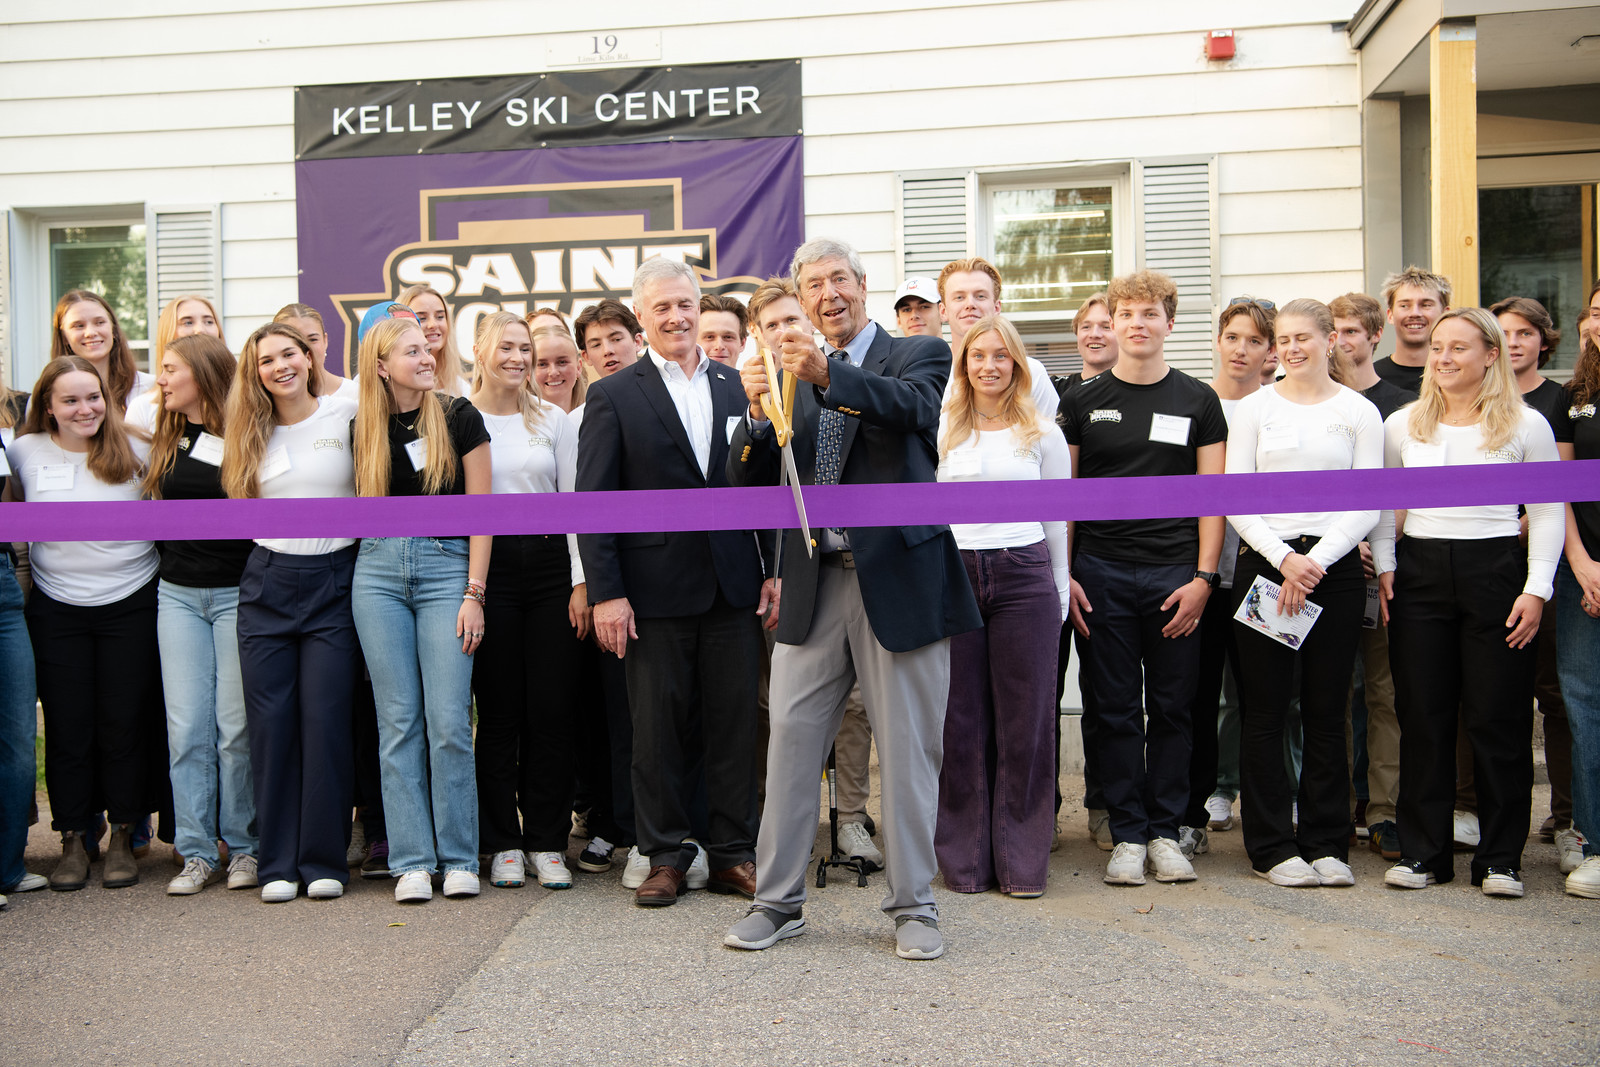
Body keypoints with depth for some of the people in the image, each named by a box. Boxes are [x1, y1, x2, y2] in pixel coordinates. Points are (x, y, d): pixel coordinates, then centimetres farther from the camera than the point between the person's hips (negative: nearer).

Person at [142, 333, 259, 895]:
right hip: (178, 595, 4)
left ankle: (244, 847, 13)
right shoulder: (166, 439, 10)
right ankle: (196, 851, 9)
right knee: (186, 726, 2)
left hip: (238, 593, -4)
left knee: (236, 726, 0)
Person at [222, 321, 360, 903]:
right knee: (271, 723, 2)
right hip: (267, 584, 3)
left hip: (333, 582, -3)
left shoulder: (348, 414, 1)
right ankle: (277, 862, 10)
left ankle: (324, 860, 5)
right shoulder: (252, 435, 13)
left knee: (325, 719, -5)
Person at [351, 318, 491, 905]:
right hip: (379, 570, 3)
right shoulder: (365, 427, 9)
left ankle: (459, 859, 7)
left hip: (446, 565, -3)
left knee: (449, 721, -5)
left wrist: (474, 593, -7)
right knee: (398, 720, 3)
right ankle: (412, 861, 9)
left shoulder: (458, 417, 1)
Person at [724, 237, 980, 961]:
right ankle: (778, 902, 17)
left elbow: (915, 406, -21)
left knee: (908, 750, 4)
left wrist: (828, 373, -37)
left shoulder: (921, 354, 3)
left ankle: (912, 906, 17)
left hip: (898, 576, -3)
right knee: (790, 740, 5)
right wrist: (757, 409, -16)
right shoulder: (790, 375, 13)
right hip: (814, 585, 3)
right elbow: (747, 481, 4)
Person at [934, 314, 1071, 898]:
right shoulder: (939, 429, 8)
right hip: (951, 576, 0)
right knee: (961, 720, 4)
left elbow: (1058, 517, 11)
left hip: (1024, 576, 0)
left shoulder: (1043, 432, 8)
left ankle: (1022, 860, 12)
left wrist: (1061, 593, 9)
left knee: (1025, 718, 3)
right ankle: (965, 859, 15)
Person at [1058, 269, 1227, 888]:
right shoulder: (1084, 401, 8)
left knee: (1172, 707, 5)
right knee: (1115, 708, 3)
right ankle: (1127, 834, 12)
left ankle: (1165, 831, 16)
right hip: (1101, 574, 0)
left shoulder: (1197, 401, 7)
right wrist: (1061, 574, -1)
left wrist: (1203, 577, -5)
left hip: (1175, 574, 0)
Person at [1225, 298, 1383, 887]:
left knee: (1327, 710, 4)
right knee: (1266, 710, 0)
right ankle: (1273, 847, 9)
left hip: (1335, 567, 0)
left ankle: (1327, 843, 14)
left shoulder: (1360, 413, 7)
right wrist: (1283, 558, -10)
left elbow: (1367, 506, 1)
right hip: (1263, 563, 0)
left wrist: (1314, 561, -10)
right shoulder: (1252, 408, 7)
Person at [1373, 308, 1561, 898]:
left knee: (1498, 717, 1)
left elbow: (1548, 513, 2)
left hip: (1496, 568, -2)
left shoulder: (1526, 424, 2)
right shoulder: (1401, 424, 9)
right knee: (1422, 716, 5)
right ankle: (1421, 851, 14)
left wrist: (1537, 588, -6)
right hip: (1419, 572, 2)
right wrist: (1385, 566, 4)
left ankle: (1499, 858, 12)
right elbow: (1382, 504, 16)